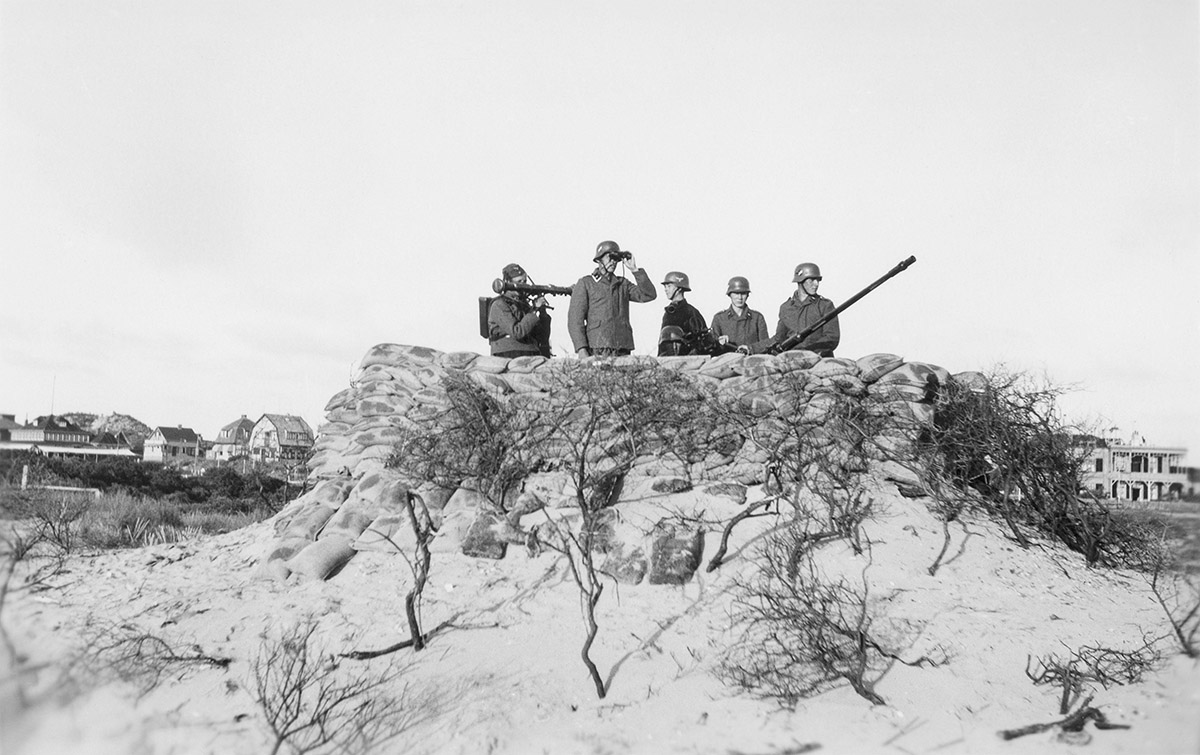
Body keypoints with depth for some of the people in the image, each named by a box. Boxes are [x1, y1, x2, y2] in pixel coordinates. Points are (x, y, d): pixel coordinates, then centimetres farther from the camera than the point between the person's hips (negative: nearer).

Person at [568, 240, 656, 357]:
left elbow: (649, 295, 5)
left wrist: (635, 270, 1)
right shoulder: (585, 283, 7)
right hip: (597, 350, -3)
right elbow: (575, 318, -1)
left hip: (622, 349, 4)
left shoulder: (623, 283, 18)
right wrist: (581, 349, -13)